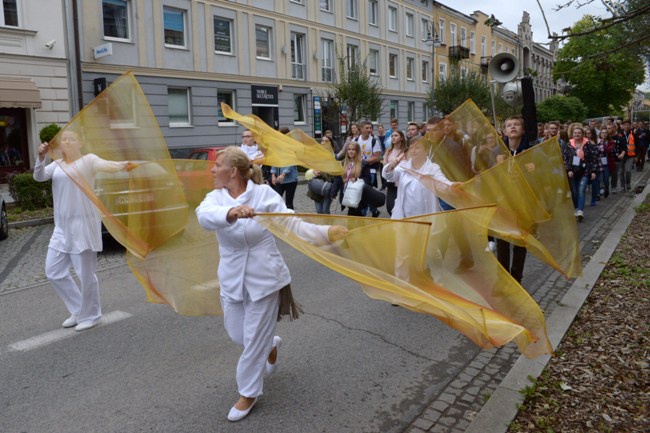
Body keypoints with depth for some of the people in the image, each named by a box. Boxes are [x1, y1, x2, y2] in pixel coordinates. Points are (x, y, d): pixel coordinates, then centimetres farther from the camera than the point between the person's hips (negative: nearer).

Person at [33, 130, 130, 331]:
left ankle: (90, 316, 16)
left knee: (85, 273, -2)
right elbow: (39, 177, 1)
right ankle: (78, 310, 26)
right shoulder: (57, 164, 15)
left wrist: (122, 165, -45)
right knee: (54, 272, 11)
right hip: (62, 226, 7)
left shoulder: (88, 160, -3)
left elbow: (105, 165, -23)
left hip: (83, 224, -7)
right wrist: (41, 158, -16)